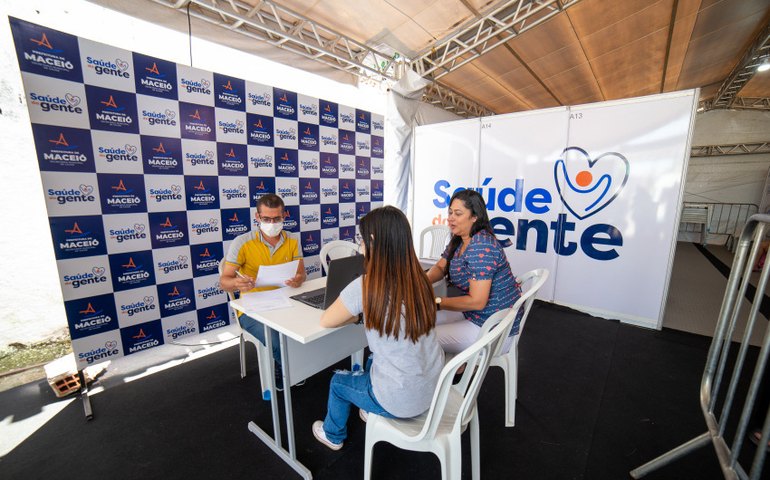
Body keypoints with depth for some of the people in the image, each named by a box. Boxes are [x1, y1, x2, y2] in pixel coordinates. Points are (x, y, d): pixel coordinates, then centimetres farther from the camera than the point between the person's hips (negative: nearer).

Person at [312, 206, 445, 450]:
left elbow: (325, 321, -8)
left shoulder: (365, 286, -25)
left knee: (338, 381, 24)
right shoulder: (418, 280, -8)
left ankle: (333, 435, 51)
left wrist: (354, 316, 6)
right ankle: (372, 413, 56)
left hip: (401, 402, -5)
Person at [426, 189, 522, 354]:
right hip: (474, 314, 9)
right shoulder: (459, 240, 3)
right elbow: (440, 267, 8)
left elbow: (477, 301, -29)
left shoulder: (481, 246, -27)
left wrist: (436, 302, -22)